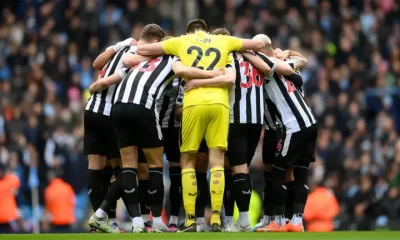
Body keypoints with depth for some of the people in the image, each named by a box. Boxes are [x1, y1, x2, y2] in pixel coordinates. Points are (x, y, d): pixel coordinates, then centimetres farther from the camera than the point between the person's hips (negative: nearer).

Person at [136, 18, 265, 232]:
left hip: (194, 102, -1)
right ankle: (216, 219, -7)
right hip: (219, 102, 1)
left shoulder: (181, 42, 18)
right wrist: (241, 50, 45)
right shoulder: (222, 41, 21)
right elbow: (259, 44, 29)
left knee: (187, 161, 8)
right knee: (216, 162, 1)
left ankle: (190, 220, 1)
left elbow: (142, 50, 21)